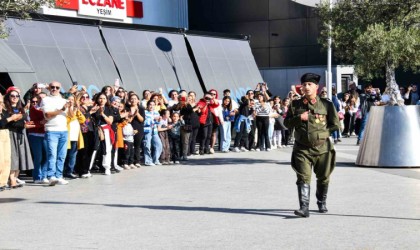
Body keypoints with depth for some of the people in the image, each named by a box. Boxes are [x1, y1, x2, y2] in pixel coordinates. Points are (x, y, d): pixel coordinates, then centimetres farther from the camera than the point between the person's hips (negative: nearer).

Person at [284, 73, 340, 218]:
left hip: (322, 148, 0)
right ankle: (304, 208, -15)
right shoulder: (295, 105, 5)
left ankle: (322, 203, 34)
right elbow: (287, 123, 7)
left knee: (323, 178, 13)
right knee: (303, 178, -11)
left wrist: (321, 131, -3)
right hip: (302, 149, 0)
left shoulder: (326, 104, 0)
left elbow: (335, 124, 3)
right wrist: (299, 118, -9)